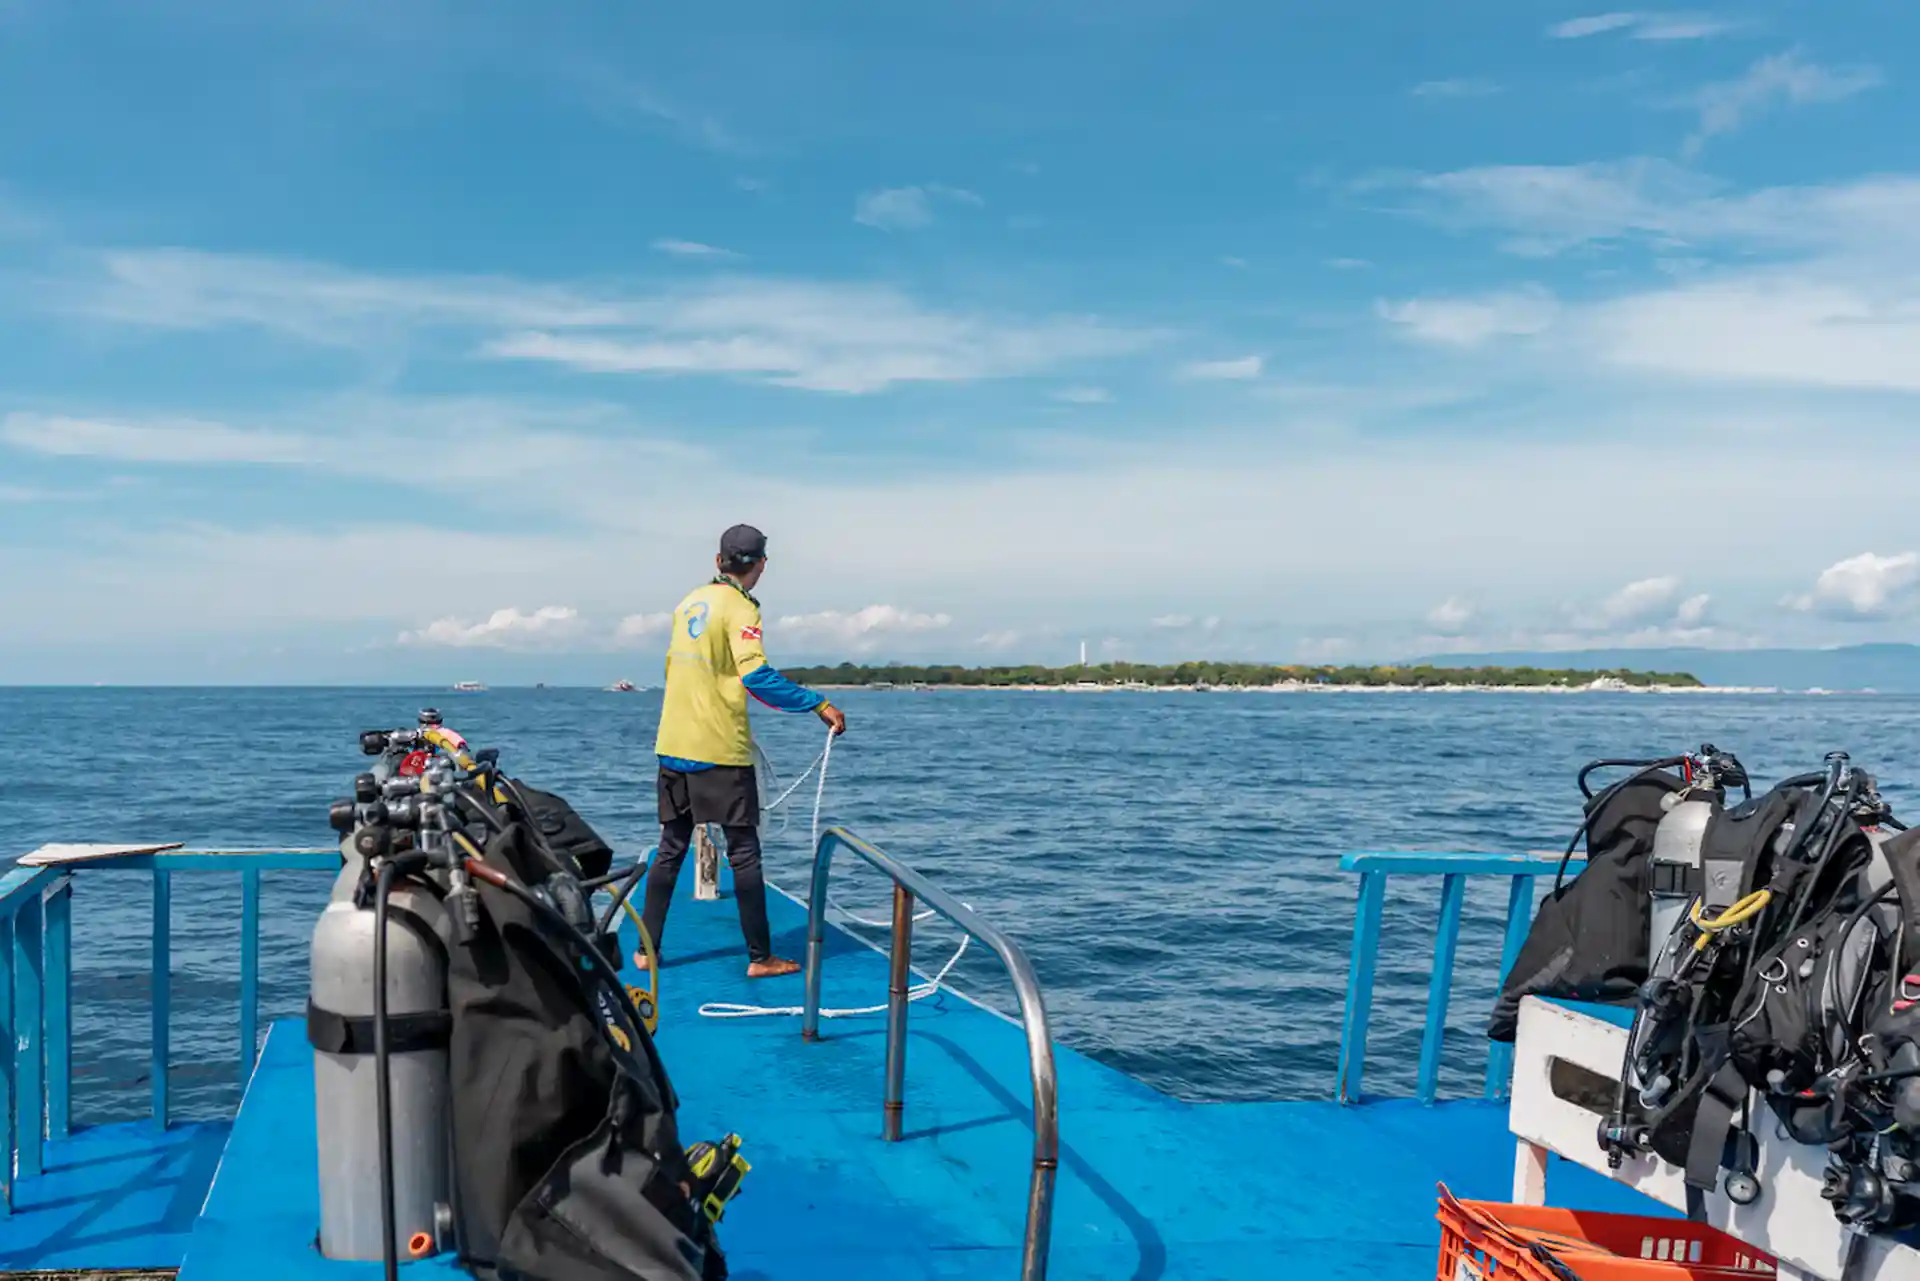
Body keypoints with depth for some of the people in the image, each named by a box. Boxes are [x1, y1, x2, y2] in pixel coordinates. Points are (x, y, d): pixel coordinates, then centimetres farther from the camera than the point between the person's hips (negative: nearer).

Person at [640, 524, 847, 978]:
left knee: (671, 849, 14)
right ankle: (760, 957, 4)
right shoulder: (739, 608, -10)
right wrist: (819, 705, -21)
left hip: (673, 746, 7)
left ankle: (647, 950, 18)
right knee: (744, 853, 0)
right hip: (721, 752, -7)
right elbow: (757, 676, -22)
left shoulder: (690, 601, 12)